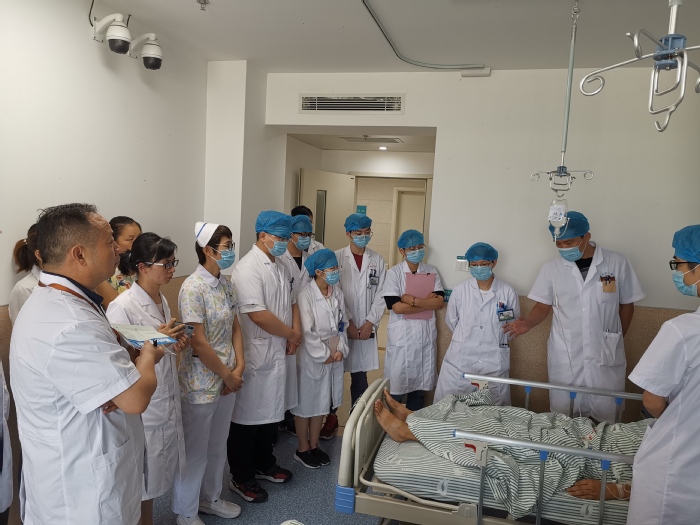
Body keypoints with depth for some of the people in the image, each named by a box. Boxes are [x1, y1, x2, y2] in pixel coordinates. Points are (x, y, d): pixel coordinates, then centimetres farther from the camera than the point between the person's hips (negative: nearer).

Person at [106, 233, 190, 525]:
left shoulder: (161, 300, 6)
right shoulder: (122, 306, -18)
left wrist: (176, 345, -2)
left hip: (167, 401, 8)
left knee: (157, 474, 20)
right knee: (141, 479, 9)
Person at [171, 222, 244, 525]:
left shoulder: (226, 284, 4)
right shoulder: (193, 288, -20)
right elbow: (198, 343, -21)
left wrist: (239, 367, -2)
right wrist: (228, 376, -12)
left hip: (228, 378, 7)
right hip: (201, 381, -7)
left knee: (218, 445, 21)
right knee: (195, 449, 10)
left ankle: (211, 498, 42)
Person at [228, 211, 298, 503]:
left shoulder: (280, 268, 11)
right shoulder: (248, 268, -17)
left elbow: (290, 302, 18)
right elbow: (257, 314, -24)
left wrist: (296, 333, 1)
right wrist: (291, 334, -11)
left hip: (278, 352, 8)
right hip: (255, 354, -8)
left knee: (271, 411, 19)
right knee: (248, 415, 6)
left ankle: (264, 465, 38)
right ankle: (241, 478, 22)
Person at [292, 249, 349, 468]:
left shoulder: (337, 292, 2)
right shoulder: (306, 294, -17)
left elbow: (343, 323, 7)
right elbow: (307, 331, -19)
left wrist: (341, 349, -5)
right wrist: (324, 355, -15)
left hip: (335, 357, 6)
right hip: (312, 358, -6)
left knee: (322, 403, 17)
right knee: (305, 404, 9)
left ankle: (314, 446, 33)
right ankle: (302, 449, 25)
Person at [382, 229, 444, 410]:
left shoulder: (432, 271, 6)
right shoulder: (394, 272, -5)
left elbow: (439, 302, -4)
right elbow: (396, 307, -14)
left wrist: (413, 300, -16)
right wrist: (427, 301, -11)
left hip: (425, 336, 4)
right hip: (401, 336, -3)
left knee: (420, 385, 13)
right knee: (397, 386, 2)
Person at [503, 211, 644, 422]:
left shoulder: (617, 263, -4)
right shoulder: (551, 268, -2)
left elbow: (627, 305, 6)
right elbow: (544, 305, 6)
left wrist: (616, 341, 10)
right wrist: (528, 323, -13)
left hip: (606, 358, 0)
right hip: (564, 359, 1)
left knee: (606, 418, 9)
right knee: (563, 419, 8)